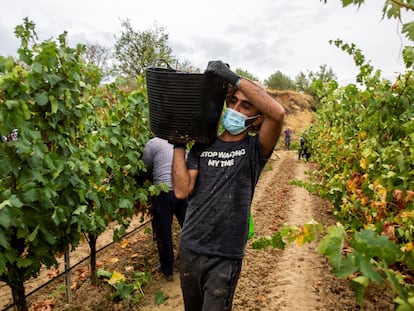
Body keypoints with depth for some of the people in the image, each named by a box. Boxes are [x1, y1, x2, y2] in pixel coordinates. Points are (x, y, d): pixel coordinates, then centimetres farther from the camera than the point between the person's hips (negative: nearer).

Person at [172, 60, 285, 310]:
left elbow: (278, 113, -26)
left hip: (225, 256, -4)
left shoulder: (254, 149, -6)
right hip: (190, 248, 4)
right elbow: (182, 191, -8)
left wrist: (233, 78, -24)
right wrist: (178, 142, -9)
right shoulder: (202, 146, 3)